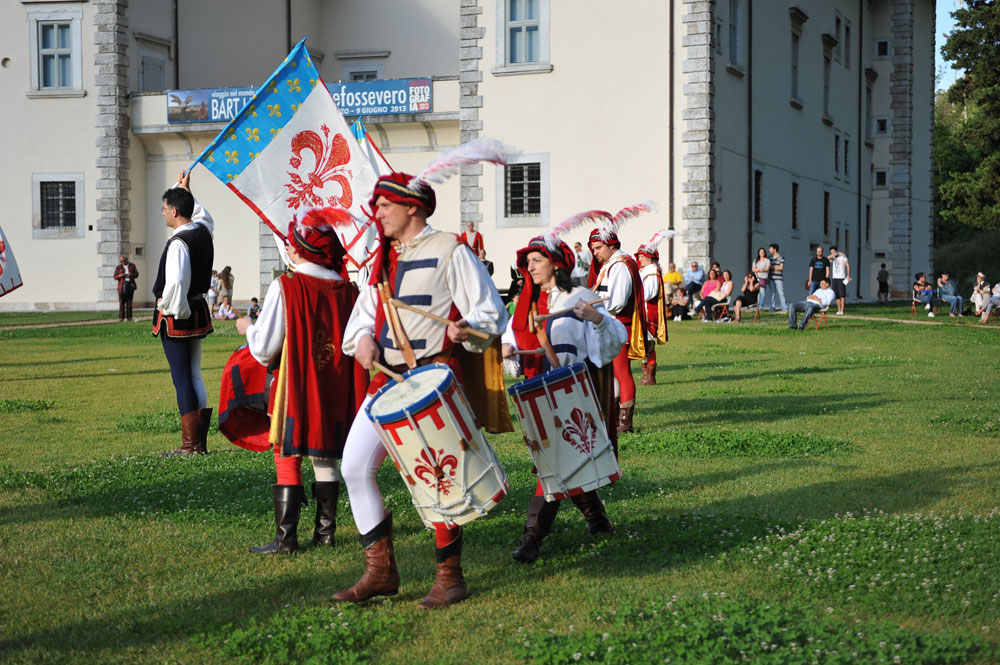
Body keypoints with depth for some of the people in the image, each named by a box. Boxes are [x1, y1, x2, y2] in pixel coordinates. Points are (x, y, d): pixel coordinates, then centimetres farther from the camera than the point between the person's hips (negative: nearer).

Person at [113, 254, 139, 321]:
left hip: (130, 285, 1)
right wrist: (120, 276, -15)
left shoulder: (132, 265, 11)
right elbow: (115, 277, 6)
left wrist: (131, 274, -10)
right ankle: (121, 317, -5)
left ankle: (129, 317, 3)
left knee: (129, 302, 0)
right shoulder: (118, 267, 7)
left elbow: (136, 274, 10)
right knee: (121, 302, -7)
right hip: (122, 286, -1)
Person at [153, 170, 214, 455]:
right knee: (194, 376, 14)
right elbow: (202, 214, 32)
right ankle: (200, 440, 17)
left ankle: (191, 444, -3)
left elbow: (175, 283, -30)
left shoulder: (178, 243, -21)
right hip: (198, 312, 9)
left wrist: (168, 307, -14)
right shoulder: (203, 230, 5)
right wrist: (185, 191, 38)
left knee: (182, 379, -4)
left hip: (177, 317, -9)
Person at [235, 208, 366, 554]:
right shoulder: (348, 291, 1)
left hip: (296, 390, -4)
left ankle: (286, 537, 2)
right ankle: (325, 530, 18)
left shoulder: (285, 287, -12)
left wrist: (248, 328, 8)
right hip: (335, 393, 4)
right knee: (326, 459, 14)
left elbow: (264, 350, -11)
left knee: (287, 460, 2)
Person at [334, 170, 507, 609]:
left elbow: (492, 313, -6)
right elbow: (365, 312, 25)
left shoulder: (450, 251, -3)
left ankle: (450, 576, 10)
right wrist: (364, 337, 2)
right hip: (388, 376, 7)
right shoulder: (385, 259, 19)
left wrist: (465, 330, -26)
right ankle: (381, 570, 8)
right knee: (354, 467, -1)